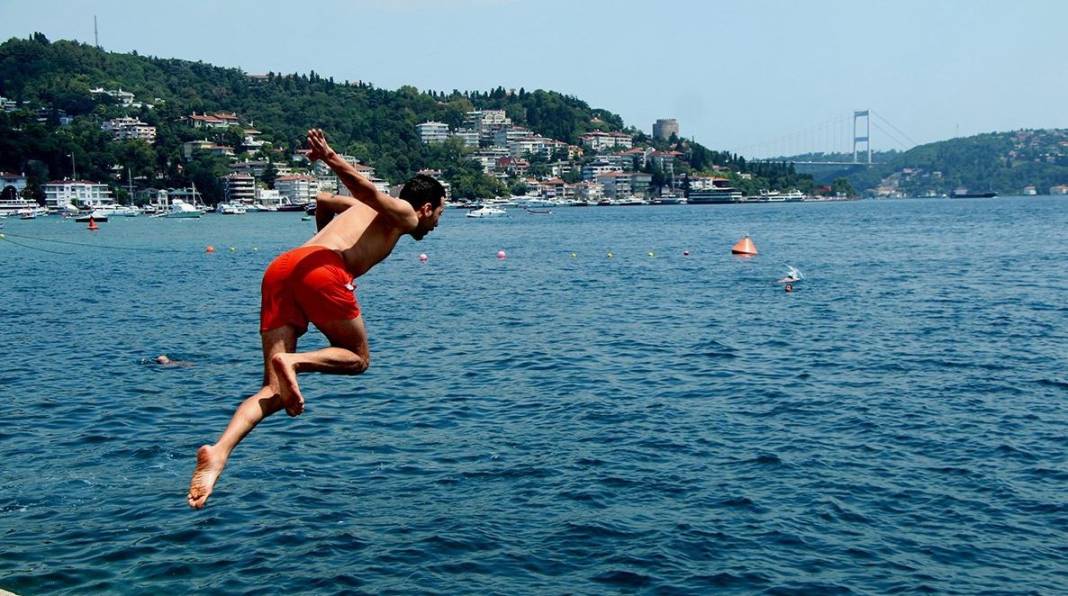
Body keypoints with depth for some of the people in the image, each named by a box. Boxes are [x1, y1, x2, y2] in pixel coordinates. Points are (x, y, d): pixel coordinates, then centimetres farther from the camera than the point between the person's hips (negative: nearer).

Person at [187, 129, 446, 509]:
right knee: (358, 357, 13)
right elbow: (367, 189, -8)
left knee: (274, 390, 1)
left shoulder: (365, 208, 36)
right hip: (322, 270, -7)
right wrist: (333, 161, -25)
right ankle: (293, 361, -14)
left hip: (280, 268, 7)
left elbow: (322, 200, 55)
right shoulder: (404, 214, 14)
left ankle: (219, 452, -21)